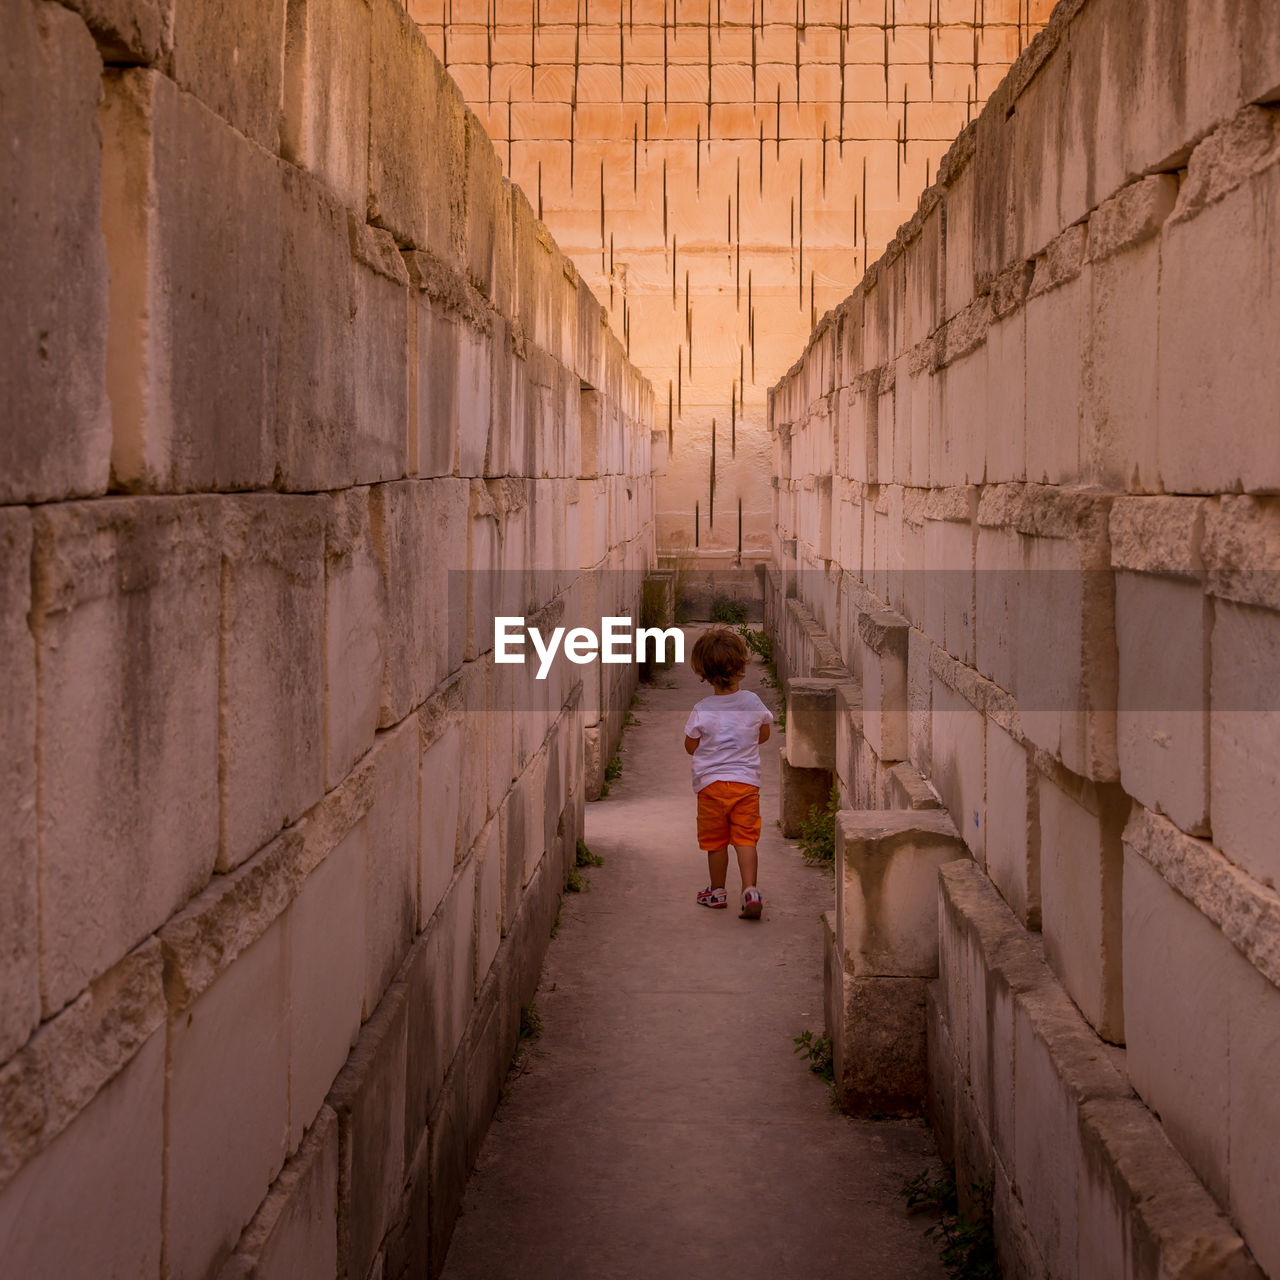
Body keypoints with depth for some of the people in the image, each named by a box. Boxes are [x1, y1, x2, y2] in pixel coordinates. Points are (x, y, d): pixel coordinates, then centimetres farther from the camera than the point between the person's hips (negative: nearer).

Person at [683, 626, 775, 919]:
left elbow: (690, 746, 0)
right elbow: (764, 735, 13)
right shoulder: (753, 703, -4)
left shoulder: (701, 711, -12)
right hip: (747, 780, 2)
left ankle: (717, 891, 24)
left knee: (715, 841, 12)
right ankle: (751, 890, -13)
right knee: (746, 840, 1)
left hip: (711, 782, -1)